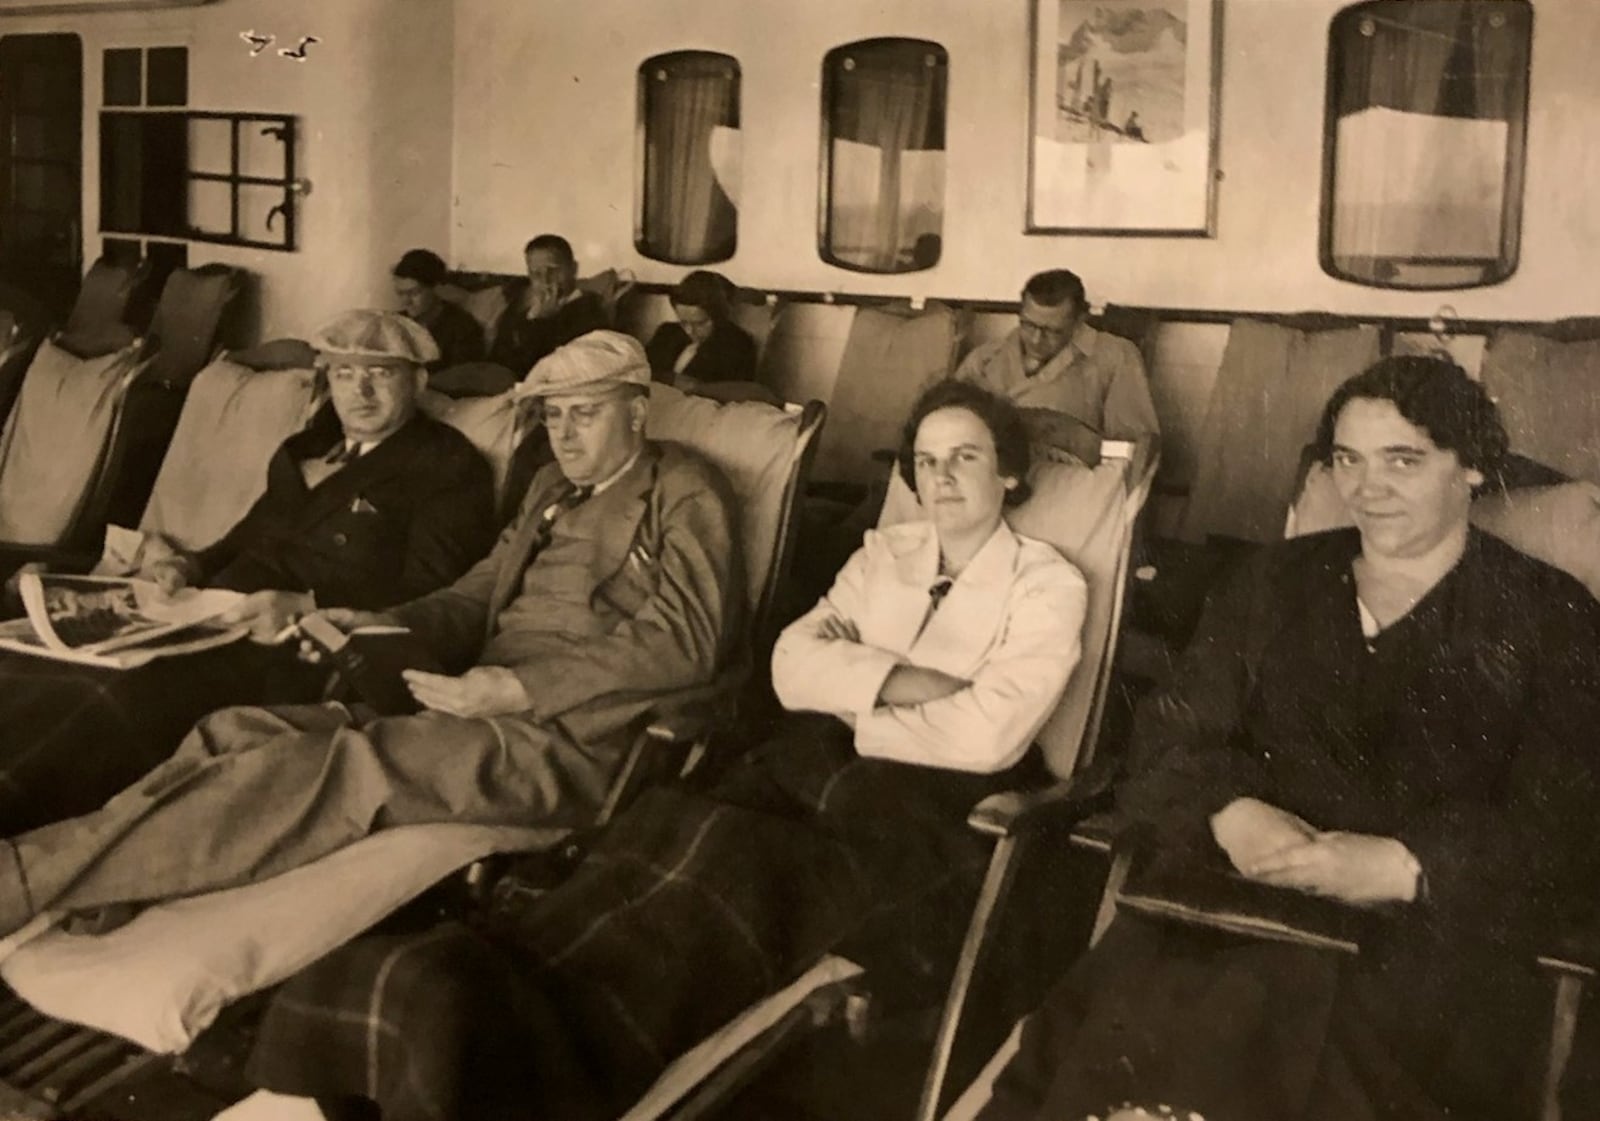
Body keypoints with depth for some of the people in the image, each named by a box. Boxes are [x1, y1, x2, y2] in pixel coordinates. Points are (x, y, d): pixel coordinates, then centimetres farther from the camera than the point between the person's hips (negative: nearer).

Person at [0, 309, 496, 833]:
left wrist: (307, 607, -20)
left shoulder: (449, 468, 2)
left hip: (309, 651, -7)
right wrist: (193, 567, 8)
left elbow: (432, 595, -9)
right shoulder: (309, 447, 25)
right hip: (223, 622, 8)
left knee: (131, 695, -34)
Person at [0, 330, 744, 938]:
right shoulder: (552, 486, 27)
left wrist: (521, 688, -16)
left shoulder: (683, 493, 3)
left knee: (342, 766, -30)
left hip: (569, 736, -8)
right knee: (239, 730, -14)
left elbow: (684, 640, -9)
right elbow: (478, 595, 23)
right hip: (486, 705, 8)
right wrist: (377, 630, 2)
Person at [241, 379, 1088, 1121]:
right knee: (673, 828, -31)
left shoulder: (1048, 587, 7)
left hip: (926, 813, -4)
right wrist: (903, 679, -6)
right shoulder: (884, 553, 22)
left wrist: (847, 697, 0)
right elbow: (792, 667, 8)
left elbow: (986, 735, -9)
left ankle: (490, 1037, -55)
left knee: (732, 858, -36)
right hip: (822, 772, 5)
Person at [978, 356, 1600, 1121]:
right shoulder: (1274, 584, 19)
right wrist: (1230, 813, -10)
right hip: (1236, 898, 3)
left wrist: (1403, 867, -18)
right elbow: (1172, 734, 13)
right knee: (1103, 1022, -29)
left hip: (1435, 937, -2)